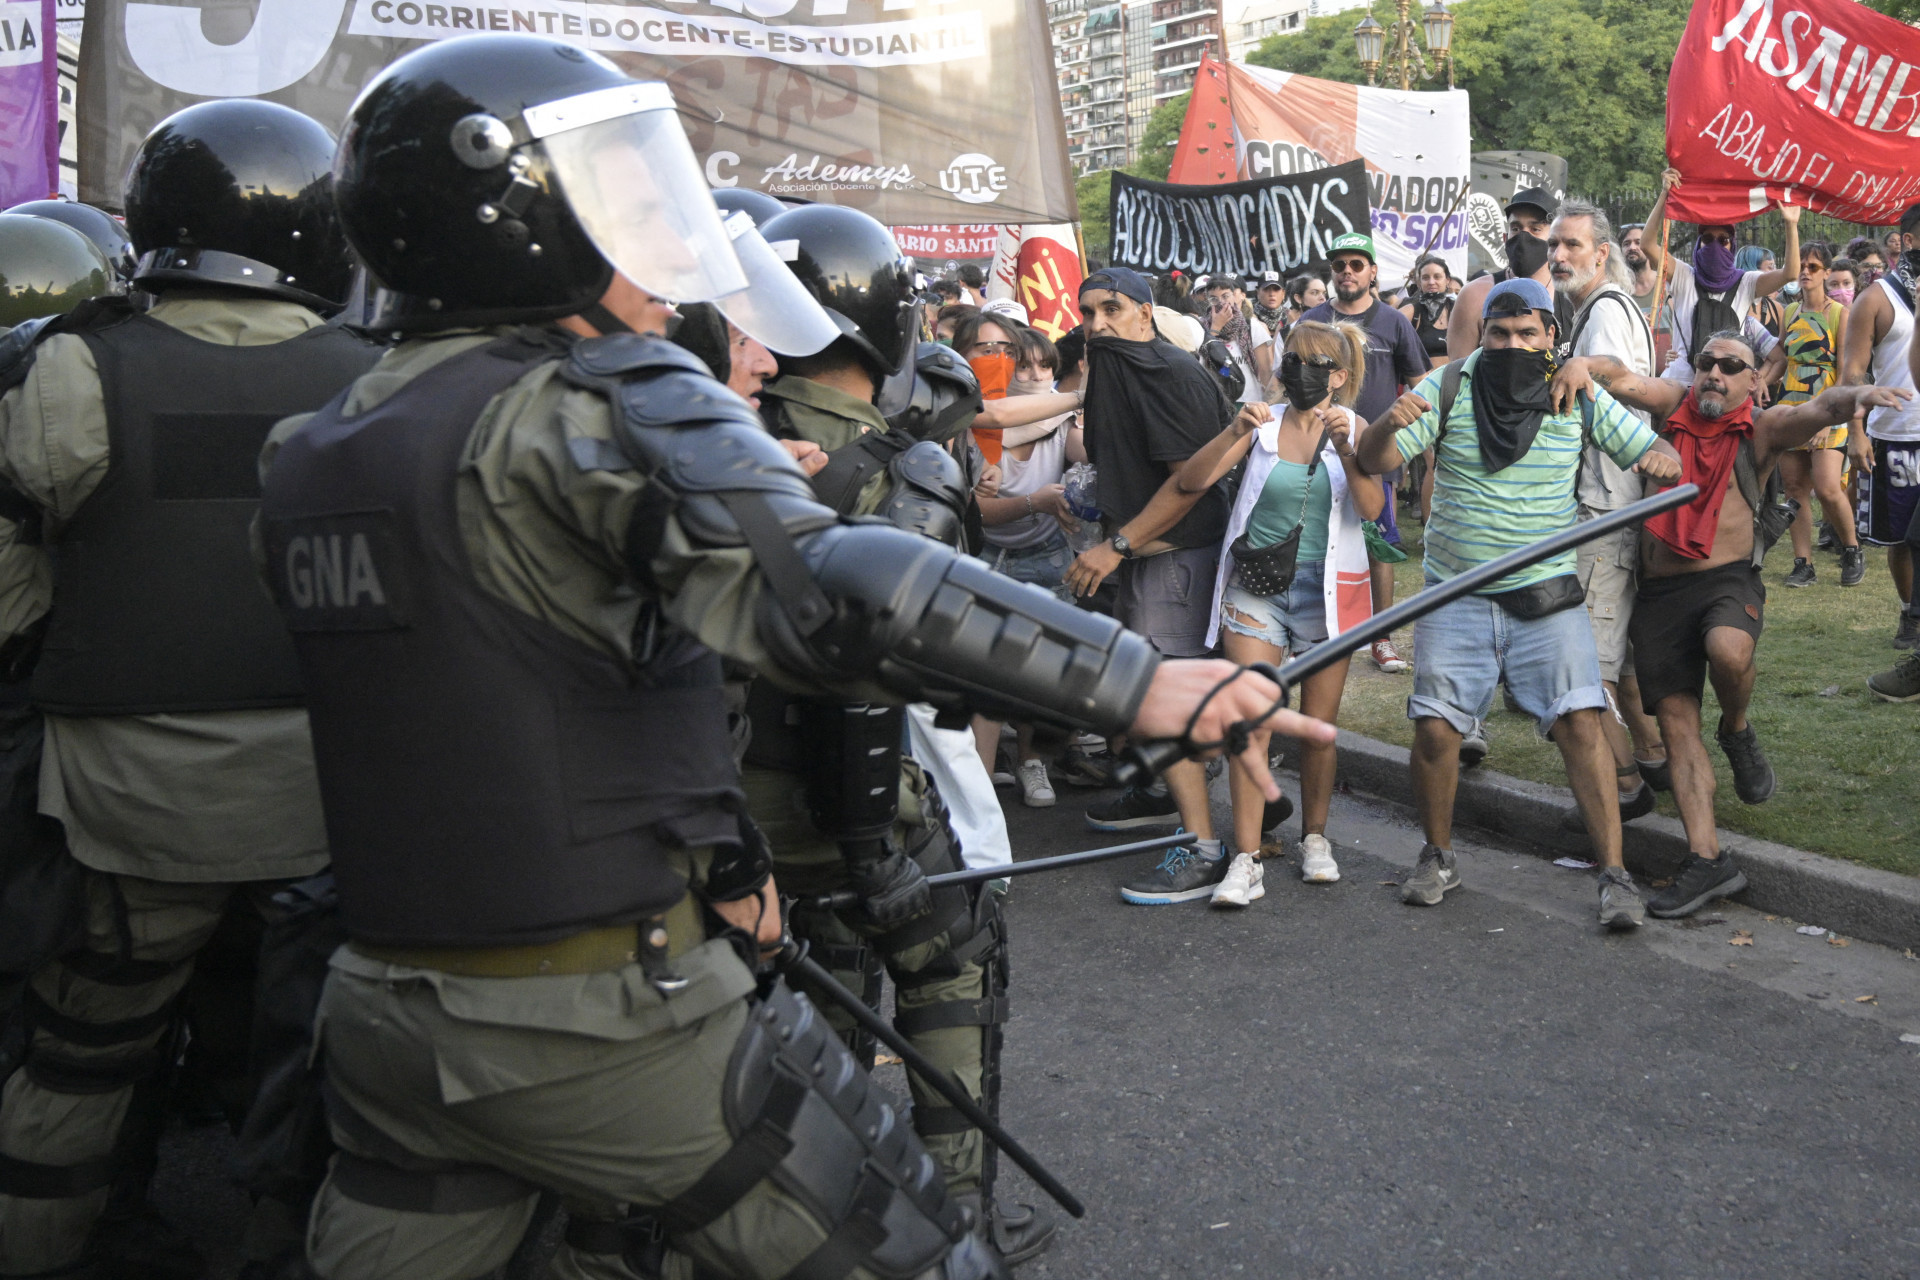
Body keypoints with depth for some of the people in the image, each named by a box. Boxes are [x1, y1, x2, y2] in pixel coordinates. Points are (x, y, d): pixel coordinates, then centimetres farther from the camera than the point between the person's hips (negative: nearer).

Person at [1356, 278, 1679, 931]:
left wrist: (1661, 458, -19)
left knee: (1580, 723, -11)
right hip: (1454, 596, 0)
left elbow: (1652, 449, 6)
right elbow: (1372, 462, -6)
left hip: (1545, 595, 0)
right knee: (1435, 729, -3)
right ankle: (1437, 858, 20)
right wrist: (1391, 422, -29)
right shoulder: (1447, 388, -1)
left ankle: (1614, 875, -4)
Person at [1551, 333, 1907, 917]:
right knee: (1677, 726, -1)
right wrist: (1582, 364, -23)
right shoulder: (1676, 404, 9)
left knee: (1729, 652, -36)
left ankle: (1738, 733, 0)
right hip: (1659, 590, 3)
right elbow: (1621, 378, 0)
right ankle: (1708, 861, 3)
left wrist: (1857, 395, -38)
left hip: (1728, 580, -3)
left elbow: (1818, 410, -16)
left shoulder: (1762, 427, 1)